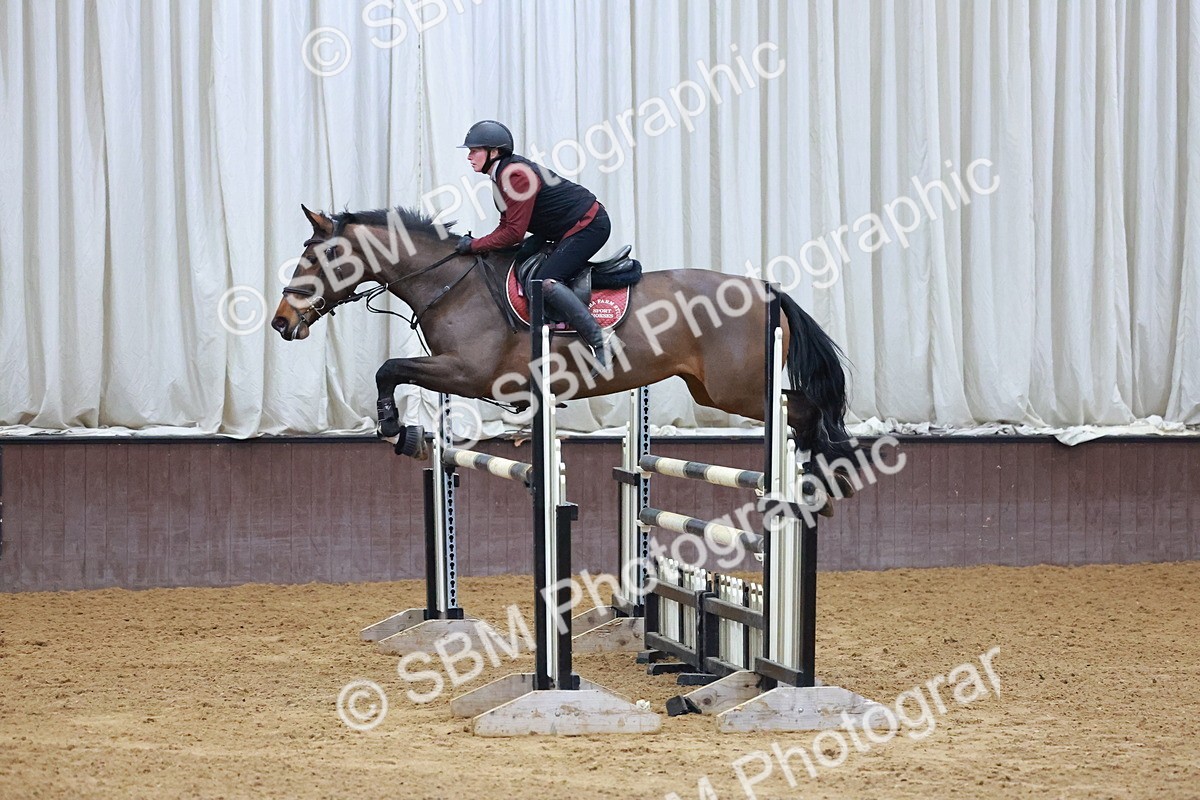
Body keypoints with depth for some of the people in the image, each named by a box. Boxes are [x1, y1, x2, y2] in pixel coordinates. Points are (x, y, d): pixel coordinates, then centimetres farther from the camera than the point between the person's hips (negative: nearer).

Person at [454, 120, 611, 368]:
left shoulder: (515, 176, -23)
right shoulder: (502, 175, 9)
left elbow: (514, 233, -24)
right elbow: (506, 225, 13)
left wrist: (474, 246, -15)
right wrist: (476, 245, -1)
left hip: (589, 225, -11)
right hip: (566, 230, 11)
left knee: (546, 282, -24)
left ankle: (600, 343, -29)